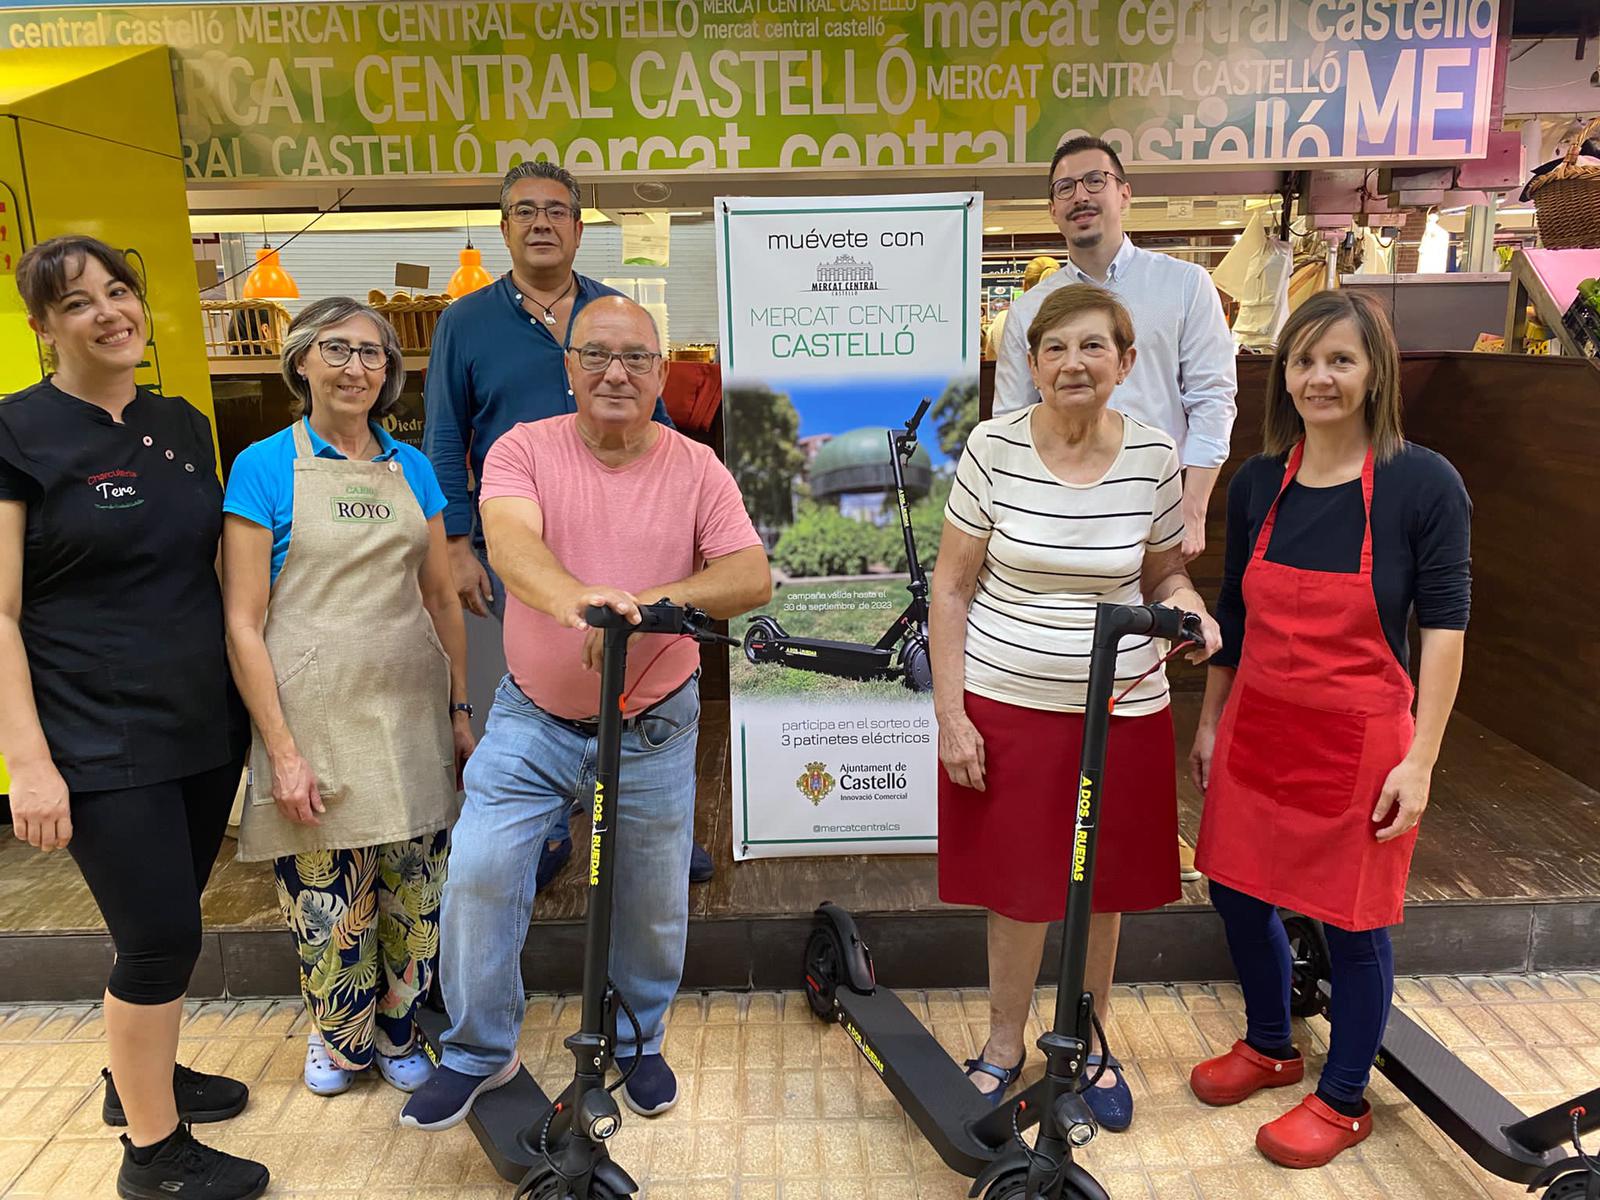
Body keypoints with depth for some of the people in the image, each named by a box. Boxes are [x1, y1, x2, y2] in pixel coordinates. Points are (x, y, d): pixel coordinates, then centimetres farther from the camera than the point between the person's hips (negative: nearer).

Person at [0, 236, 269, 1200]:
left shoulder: (185, 426, 9)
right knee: (162, 936, -2)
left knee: (171, 922, 18)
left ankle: (143, 1074, 42)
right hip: (101, 746, -6)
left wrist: (257, 712, 14)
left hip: (206, 728, 6)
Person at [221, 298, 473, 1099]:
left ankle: (398, 1033, 34)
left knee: (416, 896, 9)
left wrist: (461, 710, 10)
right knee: (327, 905, 5)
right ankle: (340, 1038, 33)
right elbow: (243, 623, -6)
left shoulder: (411, 468, 8)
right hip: (315, 720, -3)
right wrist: (282, 751, -10)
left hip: (412, 717, 4)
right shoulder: (264, 468, -4)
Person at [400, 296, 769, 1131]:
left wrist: (652, 601, -33)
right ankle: (479, 1052, 22)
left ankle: (640, 1043, 39)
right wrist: (576, 598, -48)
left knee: (653, 902, 12)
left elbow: (752, 576, -14)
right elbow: (510, 540, -26)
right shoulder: (525, 449, -6)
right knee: (480, 874, -4)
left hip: (653, 730, 1)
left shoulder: (696, 468, -3)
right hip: (533, 719, 0)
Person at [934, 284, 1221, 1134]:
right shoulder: (994, 447, -7)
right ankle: (1004, 1045, 35)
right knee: (1019, 887, 10)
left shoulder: (1153, 455, -2)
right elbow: (952, 587, -4)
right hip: (1006, 705, -1)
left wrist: (1188, 605, -13)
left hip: (1123, 710, 2)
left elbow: (1164, 571, 11)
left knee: (1104, 886, 14)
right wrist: (950, 713, -8)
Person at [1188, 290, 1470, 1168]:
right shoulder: (1257, 484, 1)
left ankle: (1343, 1102, 33)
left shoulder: (1423, 484, -11)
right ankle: (1269, 1047, 43)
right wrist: (1209, 722, 14)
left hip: (1358, 736, -5)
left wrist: (1420, 761, -12)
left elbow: (1444, 627, -9)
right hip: (1256, 728, 5)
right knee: (1237, 891, 15)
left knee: (1351, 921, 9)